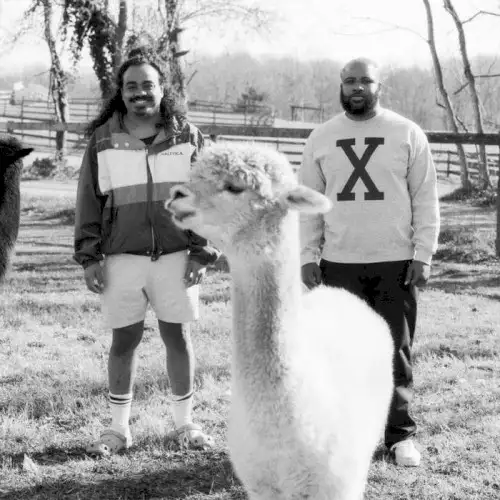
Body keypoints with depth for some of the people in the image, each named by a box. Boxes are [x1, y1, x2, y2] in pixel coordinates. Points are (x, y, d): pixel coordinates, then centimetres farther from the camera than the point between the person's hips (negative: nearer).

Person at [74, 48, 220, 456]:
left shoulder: (188, 136, 3)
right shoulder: (103, 140, 3)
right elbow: (89, 200, 5)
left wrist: (202, 253, -2)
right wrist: (89, 257, 0)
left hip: (176, 254, 0)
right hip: (121, 257, 0)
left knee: (178, 337, 6)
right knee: (124, 339, 5)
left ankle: (184, 423, 21)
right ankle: (119, 428, 17)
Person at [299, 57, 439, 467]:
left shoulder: (407, 134, 1)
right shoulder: (321, 138, 7)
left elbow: (425, 199, 1)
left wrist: (423, 255, -5)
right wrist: (307, 257, 2)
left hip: (395, 263, -2)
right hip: (338, 263, 2)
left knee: (396, 351, 2)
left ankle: (401, 435, 11)